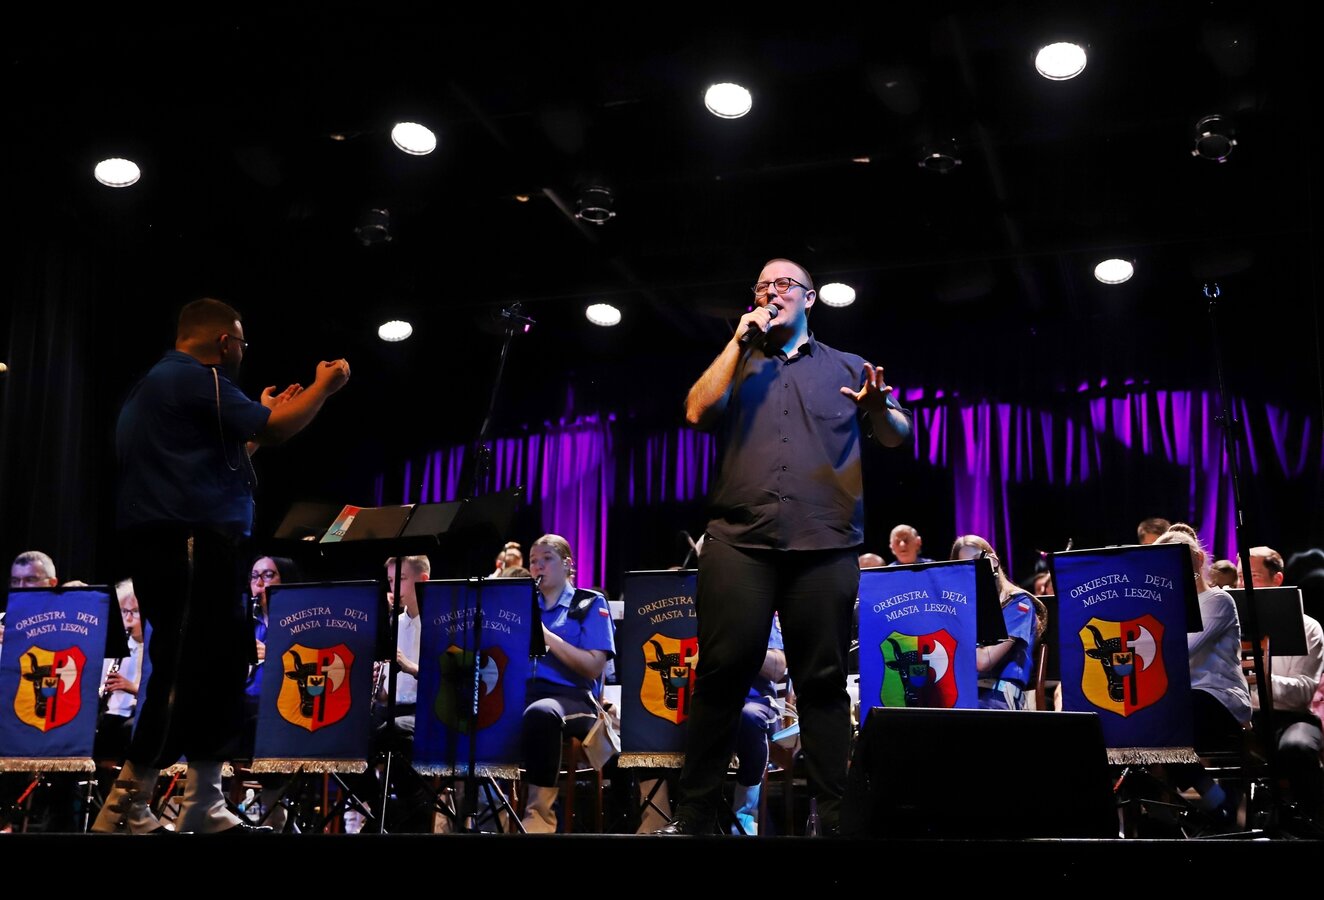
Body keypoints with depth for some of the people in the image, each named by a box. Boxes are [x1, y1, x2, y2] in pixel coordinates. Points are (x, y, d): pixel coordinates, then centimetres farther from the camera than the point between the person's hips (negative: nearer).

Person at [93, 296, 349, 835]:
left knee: (219, 667, 12)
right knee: (186, 673, -11)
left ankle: (203, 807, 15)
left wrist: (264, 417, 31)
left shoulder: (157, 382, 25)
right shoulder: (195, 378, -9)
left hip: (171, 542, 11)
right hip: (189, 542, -11)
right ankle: (125, 811, -9)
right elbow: (274, 429, -13)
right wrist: (324, 387, 1)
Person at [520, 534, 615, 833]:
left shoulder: (590, 604, 9)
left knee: (540, 712, -42)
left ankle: (539, 812, -32)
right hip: (523, 693, 4)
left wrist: (547, 635, -11)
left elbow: (594, 667, -4)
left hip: (572, 697, -3)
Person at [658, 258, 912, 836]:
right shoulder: (738, 365, 20)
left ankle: (833, 816, 4)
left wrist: (878, 410, -10)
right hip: (739, 539, 0)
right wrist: (740, 341, 2)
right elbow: (698, 412, 2)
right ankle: (693, 815, 1)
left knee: (823, 679, 0)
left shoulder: (846, 368, 19)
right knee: (722, 671, -5)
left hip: (825, 544, 0)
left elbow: (897, 436, 13)